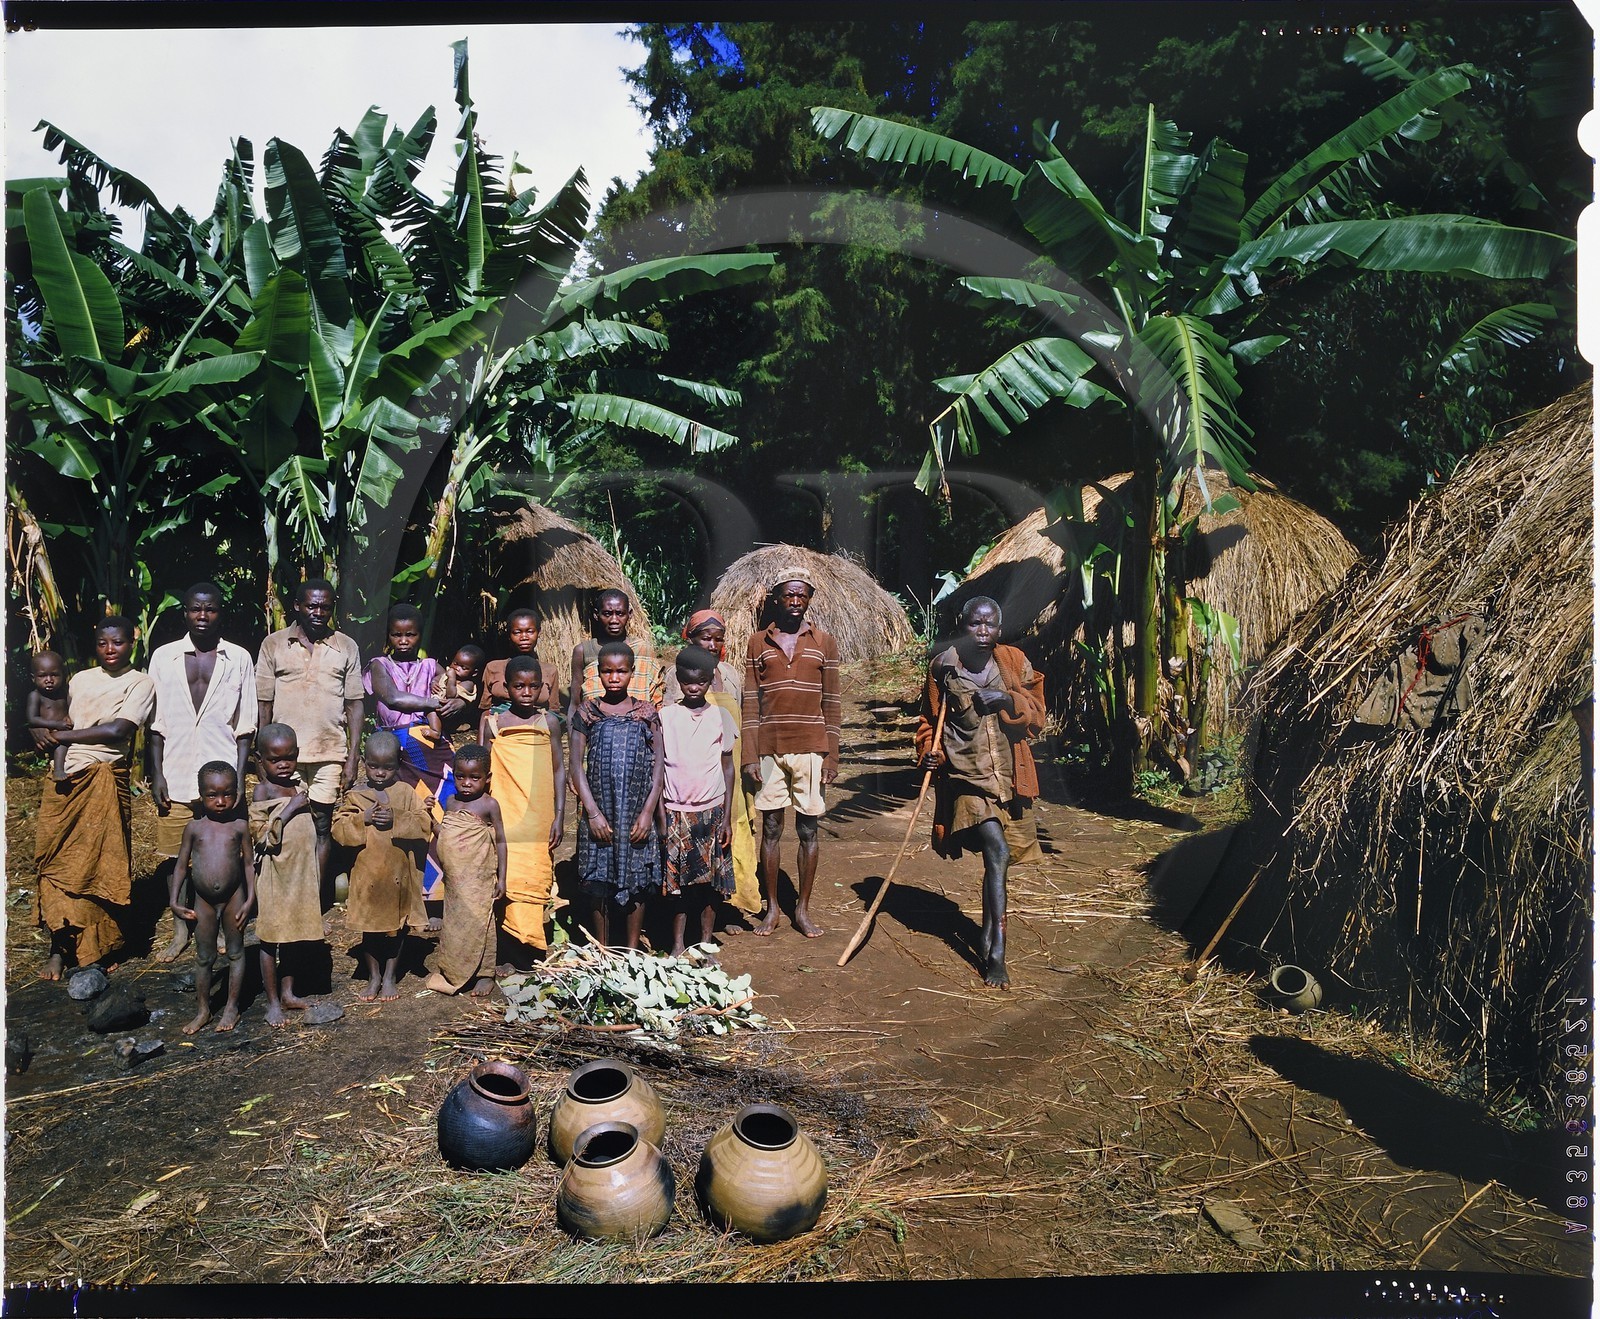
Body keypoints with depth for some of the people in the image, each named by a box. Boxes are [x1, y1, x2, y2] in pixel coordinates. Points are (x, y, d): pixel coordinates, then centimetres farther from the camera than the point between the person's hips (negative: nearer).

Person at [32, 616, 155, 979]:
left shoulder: (140, 683, 0)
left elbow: (117, 730, -12)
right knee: (58, 863, 0)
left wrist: (62, 735, -3)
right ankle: (58, 948, 7)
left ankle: (96, 949, 10)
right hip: (65, 781, 4)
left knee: (100, 864, 0)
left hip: (104, 781, -4)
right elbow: (61, 725, 14)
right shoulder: (80, 679, 15)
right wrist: (57, 757, -6)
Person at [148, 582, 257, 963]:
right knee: (175, 852, 7)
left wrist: (238, 776, -3)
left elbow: (245, 724, 3)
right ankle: (180, 929, 21)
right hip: (176, 775, 1)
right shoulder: (164, 657, 5)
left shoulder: (239, 659, 3)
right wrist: (157, 774, 0)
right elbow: (156, 721, 6)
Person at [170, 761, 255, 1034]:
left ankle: (232, 1007, 21)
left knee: (235, 952, 9)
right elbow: (181, 865, 4)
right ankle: (203, 1010, 24)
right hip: (203, 901, 1)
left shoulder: (239, 826, -4)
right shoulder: (194, 828, -2)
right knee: (204, 957, 12)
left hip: (233, 898, -1)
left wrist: (250, 899, -8)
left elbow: (249, 863, -2)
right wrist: (174, 901, -2)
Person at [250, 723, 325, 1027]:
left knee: (297, 936, 14)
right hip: (275, 875, -6)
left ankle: (287, 992, 27)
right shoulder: (263, 791, -12)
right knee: (271, 937, 3)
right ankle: (273, 1002, 13)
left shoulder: (300, 786, 7)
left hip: (303, 873, 6)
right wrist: (289, 810, -23)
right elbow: (261, 837, -19)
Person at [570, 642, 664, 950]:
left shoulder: (647, 713, 3)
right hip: (598, 813, 0)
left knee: (636, 882, 5)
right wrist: (593, 812, -10)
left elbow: (659, 765, 1)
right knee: (598, 884, 4)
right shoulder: (586, 712, 2)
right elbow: (576, 765, -1)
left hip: (637, 815, 0)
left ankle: (632, 950, 18)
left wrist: (648, 813, -8)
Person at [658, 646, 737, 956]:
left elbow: (728, 767, 5)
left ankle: (705, 945, 18)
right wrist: (660, 816, -2)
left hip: (712, 811, 1)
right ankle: (677, 946, 17)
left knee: (710, 881, 5)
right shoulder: (665, 716, 1)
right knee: (677, 881, 4)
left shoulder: (720, 716, 2)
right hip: (676, 812, 0)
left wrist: (727, 817, 1)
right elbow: (658, 767, 3)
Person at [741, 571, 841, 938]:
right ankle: (772, 907, 17)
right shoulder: (758, 643, 6)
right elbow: (750, 703, 4)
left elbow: (831, 703, 5)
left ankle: (803, 908, 15)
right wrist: (749, 756, -3)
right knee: (771, 828, 6)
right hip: (769, 749, 0)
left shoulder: (824, 643, 5)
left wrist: (831, 757, 0)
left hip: (810, 749, 0)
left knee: (808, 829, 5)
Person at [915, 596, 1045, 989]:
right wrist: (929, 751, -8)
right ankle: (997, 953, -13)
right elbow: (929, 720, 9)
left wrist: (1007, 700, -16)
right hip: (967, 776, -3)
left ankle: (988, 938, 36)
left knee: (998, 859, 14)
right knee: (997, 853, -19)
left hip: (1009, 776, 3)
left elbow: (1036, 713, 2)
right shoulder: (944, 666, -1)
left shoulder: (1015, 662, 4)